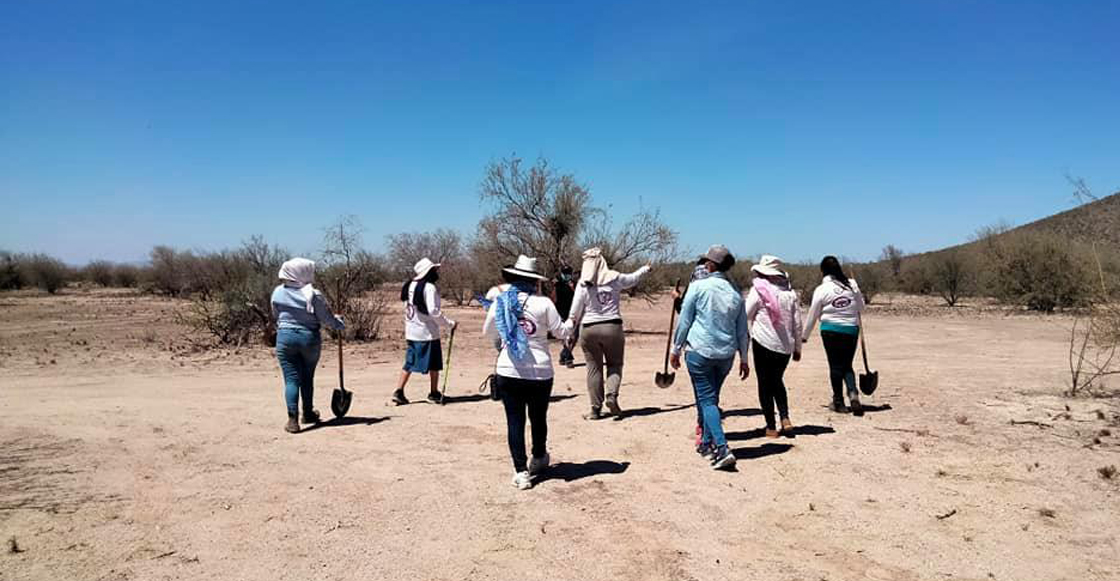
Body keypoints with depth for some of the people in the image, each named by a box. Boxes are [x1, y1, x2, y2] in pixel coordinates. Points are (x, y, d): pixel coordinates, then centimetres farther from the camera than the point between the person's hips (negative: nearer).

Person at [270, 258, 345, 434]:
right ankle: (308, 414, 32)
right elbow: (326, 319, -7)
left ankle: (293, 419, -9)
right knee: (307, 378, 16)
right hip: (309, 337, -1)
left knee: (291, 379, 1)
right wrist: (339, 324, 12)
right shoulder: (313, 294, -13)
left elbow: (275, 315, 12)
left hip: (285, 337, 1)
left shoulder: (278, 293, -2)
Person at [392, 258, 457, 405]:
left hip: (411, 332, 7)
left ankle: (399, 392, 8)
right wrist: (449, 324, -14)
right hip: (428, 332, -7)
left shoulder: (410, 286, 7)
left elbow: (407, 307, 13)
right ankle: (434, 394, 16)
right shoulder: (429, 287, -17)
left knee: (410, 363, 13)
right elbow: (433, 311, -22)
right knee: (434, 364, 8)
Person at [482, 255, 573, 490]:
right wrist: (571, 322, 20)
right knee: (538, 418, 19)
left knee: (515, 421, 5)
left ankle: (521, 472, 2)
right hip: (540, 373, 0)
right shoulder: (543, 303, -9)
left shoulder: (500, 301, -2)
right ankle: (538, 459, 39)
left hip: (508, 372, 0)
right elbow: (561, 332, -2)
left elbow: (488, 332, 10)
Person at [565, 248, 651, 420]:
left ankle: (596, 408, 11)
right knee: (615, 365, 14)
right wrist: (645, 269, 38)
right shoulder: (615, 278, -3)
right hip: (612, 327, 0)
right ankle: (611, 395, -9)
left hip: (589, 330, 0)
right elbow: (633, 279, 18)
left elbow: (575, 312, -2)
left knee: (594, 368, 9)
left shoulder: (583, 284, -5)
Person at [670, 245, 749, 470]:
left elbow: (684, 321, -4)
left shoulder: (698, 287, -7)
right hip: (726, 354, 5)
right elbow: (742, 330, 12)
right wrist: (744, 358, 20)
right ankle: (707, 443, 28)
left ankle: (723, 449, -15)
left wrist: (676, 349, 6)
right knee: (712, 398, 20)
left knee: (706, 400, -3)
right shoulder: (736, 292, 7)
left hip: (700, 352, -5)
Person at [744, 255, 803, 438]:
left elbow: (744, 317, -4)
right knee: (777, 381, 23)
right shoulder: (790, 292, 7)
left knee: (765, 384, 6)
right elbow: (797, 323, 8)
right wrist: (797, 348, 15)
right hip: (785, 346, 5)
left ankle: (771, 427, 7)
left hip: (764, 343, -5)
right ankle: (785, 418, 10)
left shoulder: (758, 289, -7)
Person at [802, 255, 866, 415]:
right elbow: (861, 308, 9)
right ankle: (853, 394, -10)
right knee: (847, 365, 13)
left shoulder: (821, 290, -6)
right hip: (851, 330, 3)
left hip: (831, 330, -2)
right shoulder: (852, 284, 1)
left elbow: (813, 315, 0)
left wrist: (804, 336, 10)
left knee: (835, 366, 7)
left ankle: (838, 401, 12)